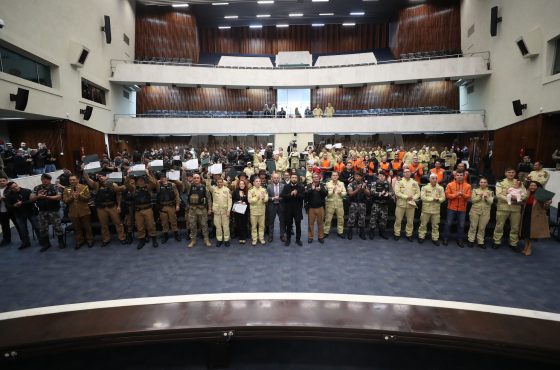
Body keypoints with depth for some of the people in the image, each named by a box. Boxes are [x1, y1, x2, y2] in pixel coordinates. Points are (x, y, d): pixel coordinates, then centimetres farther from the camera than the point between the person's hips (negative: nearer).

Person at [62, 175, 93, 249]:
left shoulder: (84, 187, -2)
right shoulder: (66, 189, 7)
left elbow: (88, 198, -8)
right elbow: (65, 201, 0)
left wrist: (79, 195, -22)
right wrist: (72, 197, -16)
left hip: (84, 211, -3)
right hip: (73, 212, 3)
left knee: (87, 227, 7)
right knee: (77, 228, 12)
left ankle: (89, 240, 19)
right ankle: (79, 241, 24)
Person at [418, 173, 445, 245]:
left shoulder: (440, 188, 4)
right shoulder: (425, 187, -3)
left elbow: (443, 198, 0)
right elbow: (423, 197, -13)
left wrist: (438, 199, -21)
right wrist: (433, 198, -16)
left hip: (436, 210, 2)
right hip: (426, 209, -2)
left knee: (435, 225, 10)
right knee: (423, 224, 8)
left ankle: (435, 238, 21)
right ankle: (421, 237, 20)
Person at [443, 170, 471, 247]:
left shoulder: (468, 186, 1)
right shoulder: (450, 184, -3)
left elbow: (468, 197, -4)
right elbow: (447, 195, -9)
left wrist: (463, 194, -24)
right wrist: (456, 194, -21)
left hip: (462, 209, 1)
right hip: (451, 208, -1)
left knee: (461, 225, 7)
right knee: (448, 223, 6)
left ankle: (460, 240, 20)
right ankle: (445, 239, 18)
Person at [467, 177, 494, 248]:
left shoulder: (490, 192, 7)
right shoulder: (475, 190, 4)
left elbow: (491, 202, -2)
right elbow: (472, 200, -4)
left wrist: (487, 197, -18)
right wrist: (480, 196, -16)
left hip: (485, 212, 1)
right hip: (475, 211, -1)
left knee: (482, 228, 5)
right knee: (473, 226, 2)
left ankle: (480, 242, 15)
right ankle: (470, 240, 11)